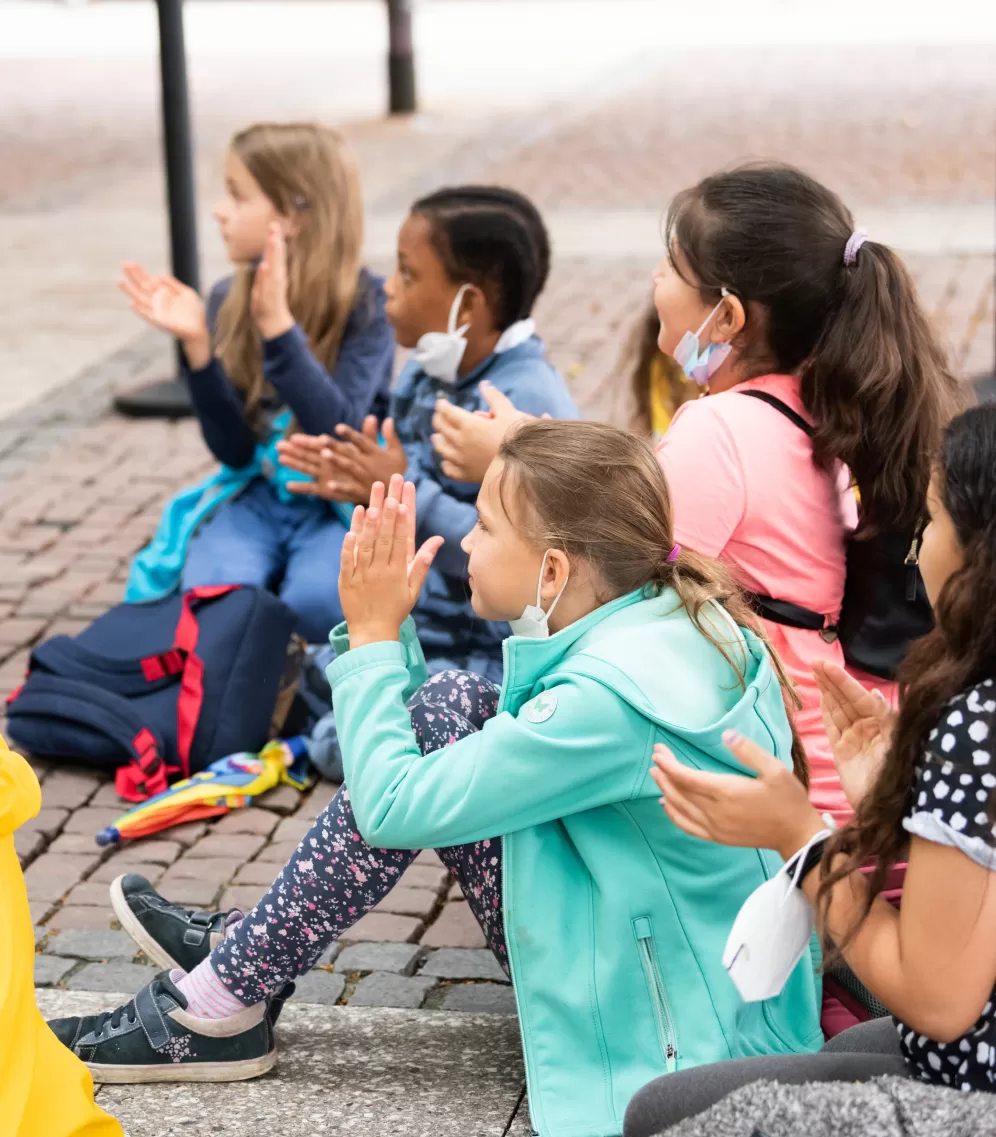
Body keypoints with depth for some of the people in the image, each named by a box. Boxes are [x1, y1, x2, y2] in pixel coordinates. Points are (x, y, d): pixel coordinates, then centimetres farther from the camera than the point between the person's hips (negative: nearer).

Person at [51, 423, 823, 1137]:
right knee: (451, 707, 5)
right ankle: (252, 948, 15)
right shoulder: (671, 613, -1)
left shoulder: (607, 697, -28)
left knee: (433, 731, -12)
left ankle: (220, 1008, -2)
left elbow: (392, 806, -23)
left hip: (676, 1041, -9)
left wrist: (373, 632, -12)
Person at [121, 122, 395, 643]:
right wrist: (197, 345, -17)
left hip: (342, 502, -3)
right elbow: (233, 449, -4)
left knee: (316, 602, -33)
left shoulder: (366, 303, -12)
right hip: (256, 495, 3)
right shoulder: (228, 302, 0)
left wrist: (278, 323, -33)